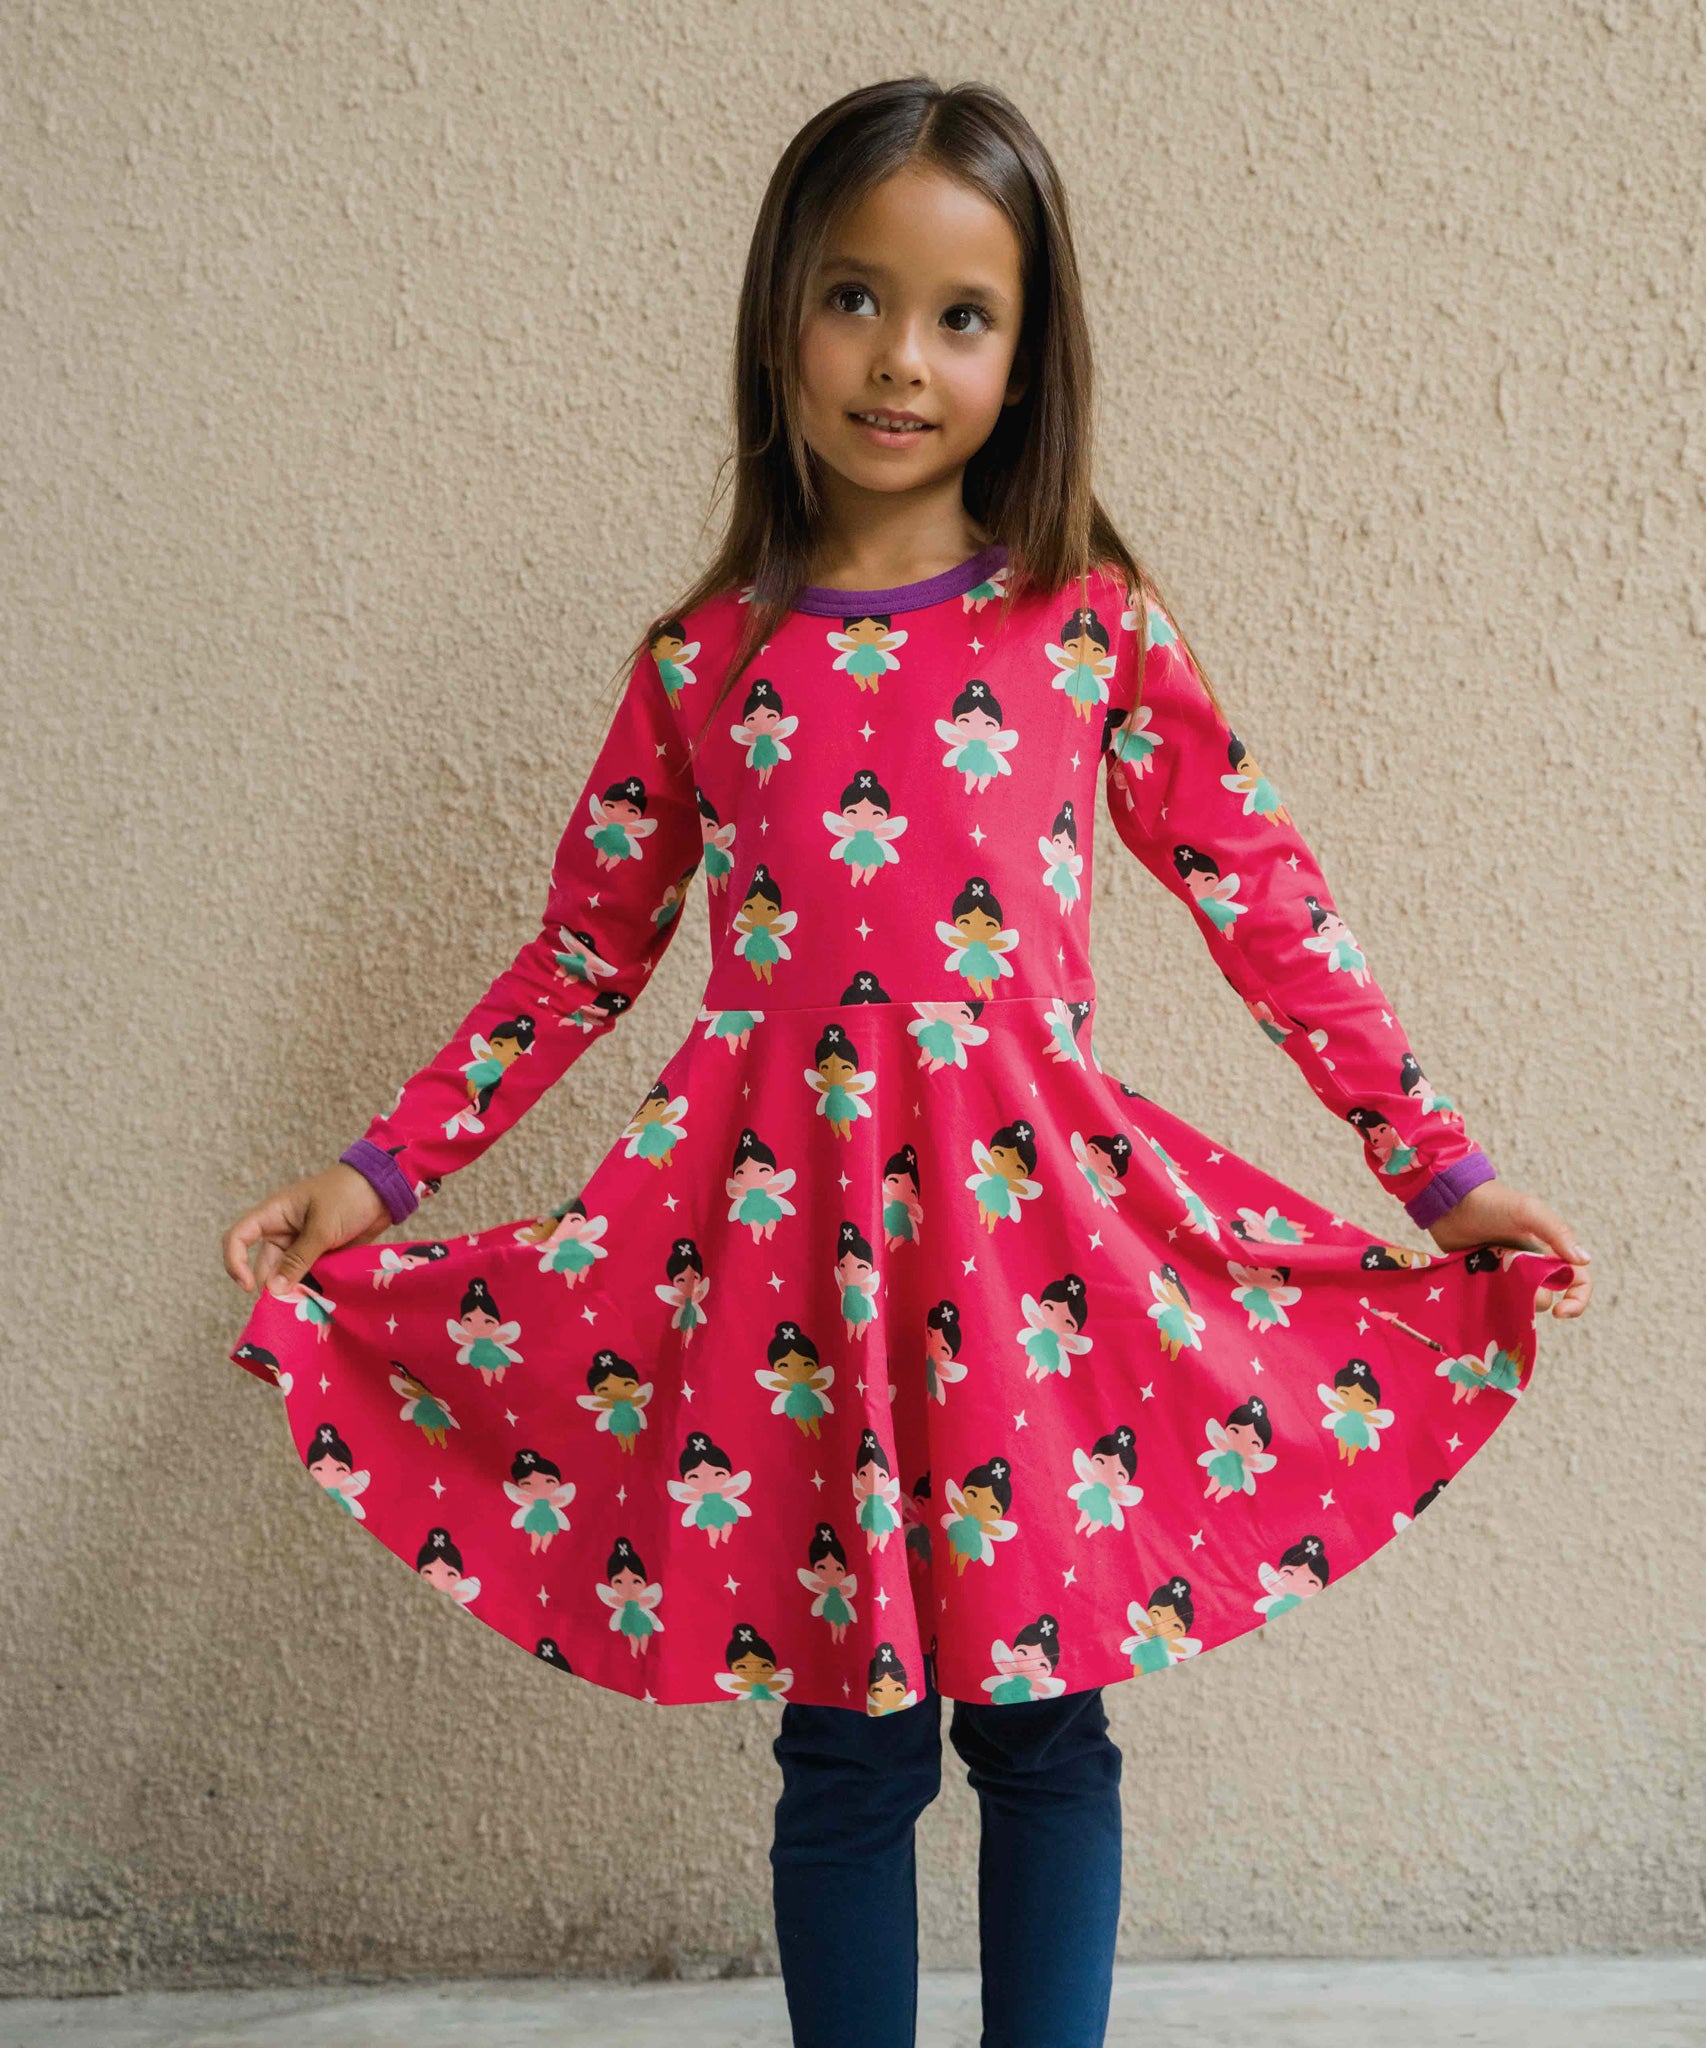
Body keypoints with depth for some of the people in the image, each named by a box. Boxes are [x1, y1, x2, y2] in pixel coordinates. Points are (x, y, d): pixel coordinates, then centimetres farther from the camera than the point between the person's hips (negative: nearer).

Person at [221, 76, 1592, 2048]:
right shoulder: (702, 664, 4)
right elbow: (581, 954, 12)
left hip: (1034, 1221, 0)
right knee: (849, 1753, 9)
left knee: (1042, 1732, 9)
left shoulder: (1095, 625, 2)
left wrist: (1443, 1168, 3)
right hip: (785, 1236, 1)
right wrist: (378, 1173, 6)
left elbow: (1264, 899, 5)